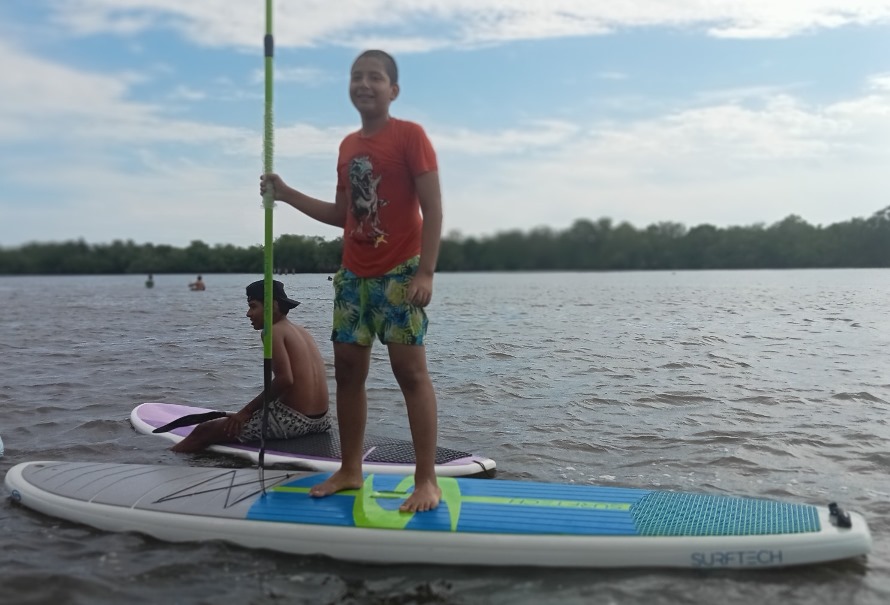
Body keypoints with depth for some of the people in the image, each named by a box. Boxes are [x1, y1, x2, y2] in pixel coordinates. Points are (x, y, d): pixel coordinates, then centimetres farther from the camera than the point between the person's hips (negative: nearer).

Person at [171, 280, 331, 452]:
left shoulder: (273, 332, -8)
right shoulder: (301, 331, 16)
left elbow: (284, 379, -21)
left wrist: (247, 410, -11)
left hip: (292, 420, -9)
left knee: (202, 431, 1)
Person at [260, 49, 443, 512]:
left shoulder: (409, 135, -7)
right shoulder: (348, 145, 14)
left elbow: (432, 210, -12)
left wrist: (425, 271, -21)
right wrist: (286, 193, 13)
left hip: (399, 272, -7)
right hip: (353, 275, 7)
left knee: (410, 370, -7)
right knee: (347, 369, 8)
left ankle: (426, 479, 0)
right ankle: (350, 470, 20)